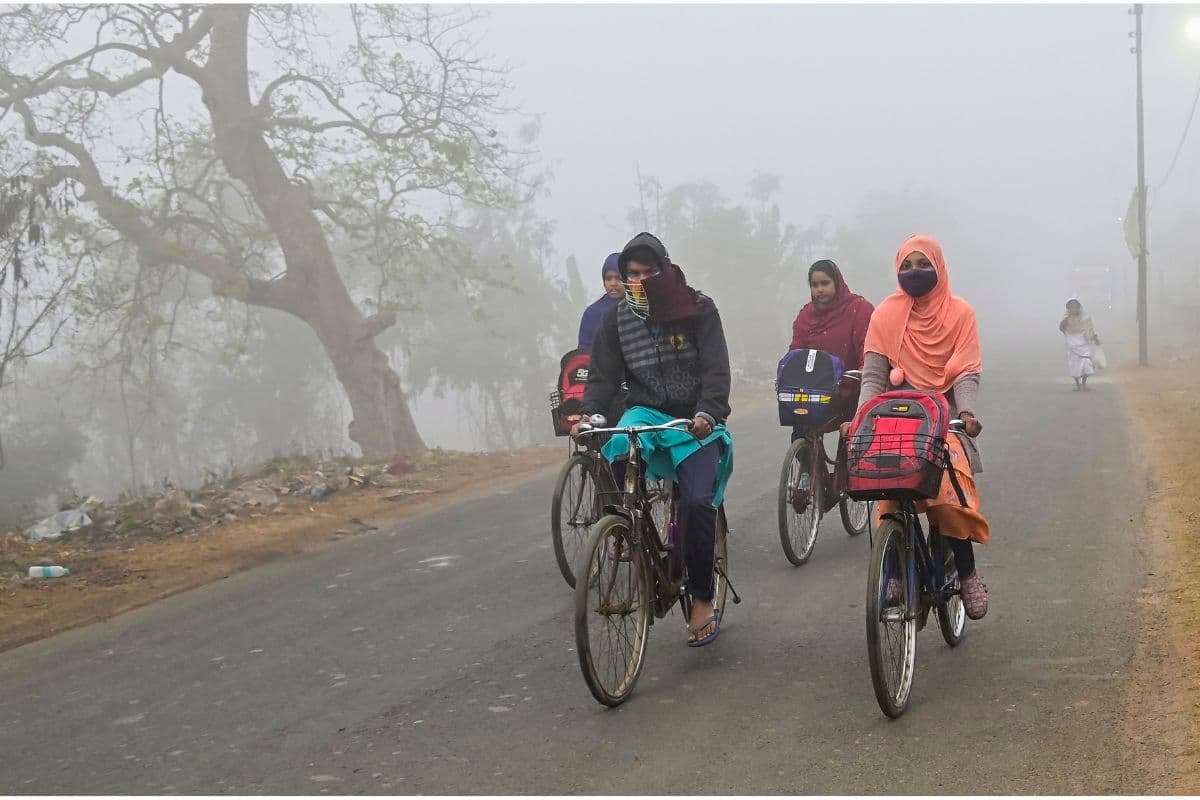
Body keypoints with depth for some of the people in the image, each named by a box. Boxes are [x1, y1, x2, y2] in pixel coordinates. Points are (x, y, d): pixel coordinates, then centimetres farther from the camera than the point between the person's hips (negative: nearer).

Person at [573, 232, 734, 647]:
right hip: (647, 411, 2)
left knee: (697, 501, -19)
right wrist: (589, 413, -21)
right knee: (620, 452, -33)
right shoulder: (617, 318, 1)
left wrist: (707, 414, -32)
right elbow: (604, 374, -1)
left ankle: (703, 601, -7)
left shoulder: (698, 309, -7)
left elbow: (716, 369, -14)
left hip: (696, 420, -2)